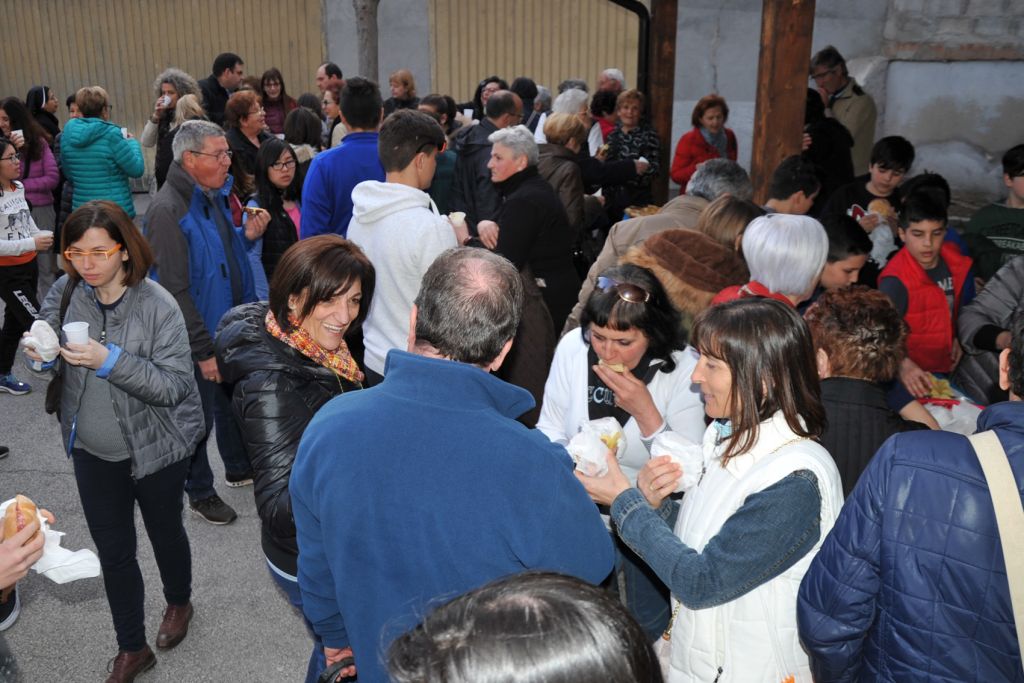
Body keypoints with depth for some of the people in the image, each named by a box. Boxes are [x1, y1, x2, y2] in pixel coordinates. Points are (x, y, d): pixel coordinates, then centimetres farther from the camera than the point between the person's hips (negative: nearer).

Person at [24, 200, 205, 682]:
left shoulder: (157, 306, -23)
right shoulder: (65, 292, -9)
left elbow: (175, 387, -25)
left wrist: (110, 361, -35)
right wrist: (39, 353, -17)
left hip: (155, 447, -3)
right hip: (92, 449, 4)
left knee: (165, 532, 20)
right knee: (112, 551, 13)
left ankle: (179, 603, 51)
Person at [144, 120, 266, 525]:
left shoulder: (215, 197, 5)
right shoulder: (168, 211, -22)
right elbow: (175, 290, -23)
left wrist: (247, 236, 0)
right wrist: (204, 350, -21)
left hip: (230, 325, 8)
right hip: (199, 339, -8)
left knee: (233, 401, 23)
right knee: (200, 415, 8)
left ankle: (239, 468, 43)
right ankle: (200, 492, 27)